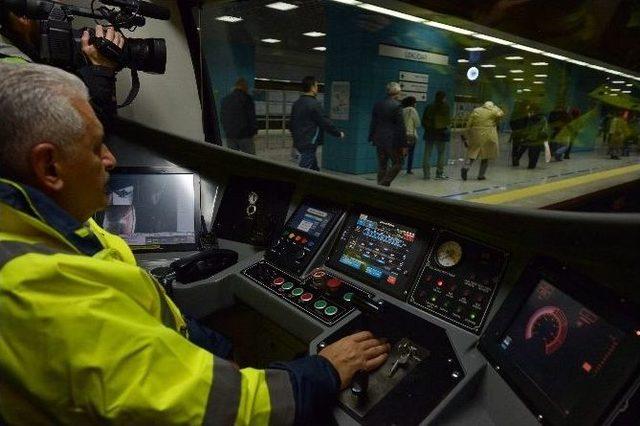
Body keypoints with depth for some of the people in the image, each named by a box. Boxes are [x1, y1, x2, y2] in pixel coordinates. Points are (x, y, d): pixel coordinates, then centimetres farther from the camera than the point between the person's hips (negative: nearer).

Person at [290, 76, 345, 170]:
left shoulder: (296, 103, 12)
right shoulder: (314, 104, -15)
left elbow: (291, 124, 19)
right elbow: (325, 123, -14)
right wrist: (339, 134, -1)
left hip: (299, 142, 9)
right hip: (309, 144, -9)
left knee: (314, 169, 17)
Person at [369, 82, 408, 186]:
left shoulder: (377, 104, 6)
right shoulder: (397, 106, -13)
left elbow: (373, 123, 11)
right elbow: (401, 127, -13)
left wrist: (372, 138, 20)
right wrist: (404, 145, -10)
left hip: (379, 140, 6)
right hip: (393, 141, -6)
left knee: (382, 166, 12)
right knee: (397, 164, 6)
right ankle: (384, 184, -6)